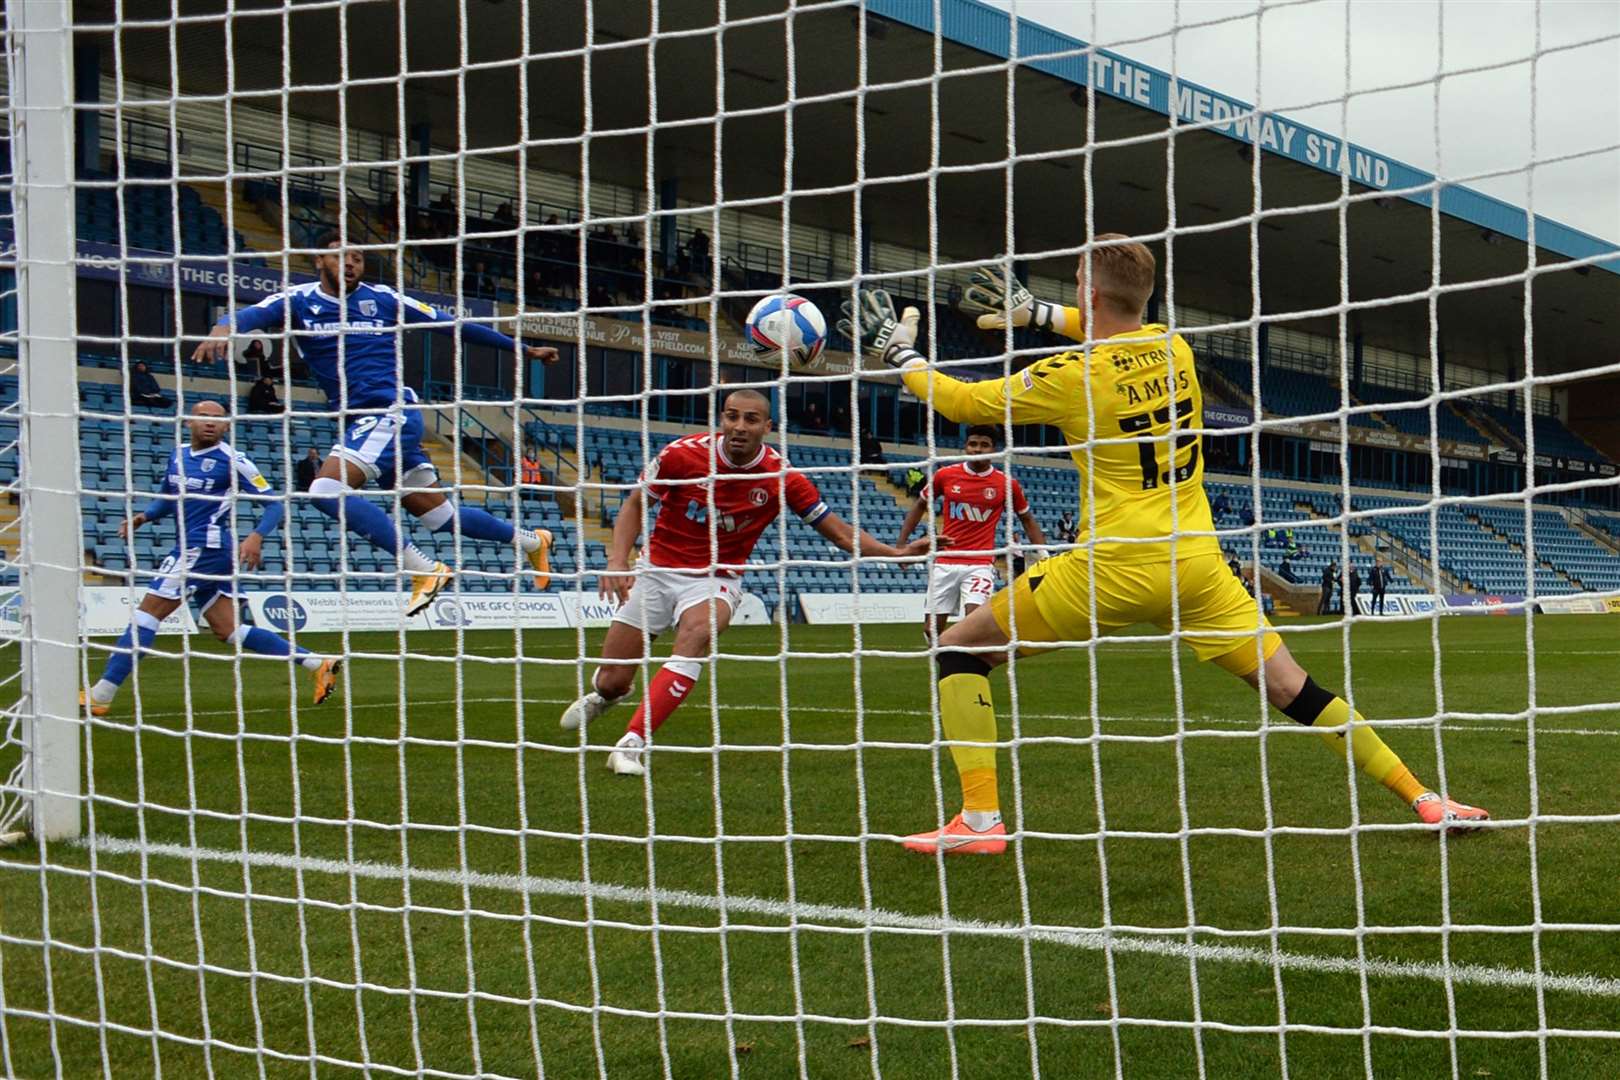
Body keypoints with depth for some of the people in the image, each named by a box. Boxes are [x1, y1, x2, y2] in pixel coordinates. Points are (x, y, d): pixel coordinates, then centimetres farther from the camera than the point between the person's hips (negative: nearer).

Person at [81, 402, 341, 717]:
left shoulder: (232, 461, -7)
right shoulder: (178, 457, 15)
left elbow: (273, 503, -8)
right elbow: (167, 499, 30)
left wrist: (256, 537, -24)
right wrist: (142, 517, 11)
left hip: (204, 547, -9)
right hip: (194, 548, 9)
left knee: (147, 613, -9)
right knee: (228, 630, 9)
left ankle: (100, 696, -6)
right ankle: (318, 664, 11)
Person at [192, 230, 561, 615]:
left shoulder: (384, 299, 2)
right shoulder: (299, 301, 8)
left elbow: (452, 324, 10)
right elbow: (254, 313, -13)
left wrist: (524, 349, 15)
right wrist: (224, 327, -38)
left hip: (390, 413, -5)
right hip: (364, 423, 5)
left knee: (327, 489, -25)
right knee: (442, 516, 11)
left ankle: (424, 569, -24)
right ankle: (530, 539, 33)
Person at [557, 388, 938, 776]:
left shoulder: (782, 476, -13)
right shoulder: (683, 453, -14)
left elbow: (840, 532, -6)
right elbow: (634, 504, -2)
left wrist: (896, 553, -18)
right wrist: (617, 560, -17)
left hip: (716, 579, -1)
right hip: (657, 568, 1)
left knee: (697, 633, -36)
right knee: (612, 682, 1)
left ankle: (632, 744, -34)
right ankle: (603, 694, 44)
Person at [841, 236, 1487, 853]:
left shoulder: (1071, 375, -9)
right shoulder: (1173, 347, 7)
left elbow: (960, 403, 3)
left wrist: (900, 352, 20)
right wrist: (1034, 313, 40)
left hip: (1112, 569, -5)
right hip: (1197, 566, 5)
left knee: (961, 647, 7)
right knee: (1296, 693, 10)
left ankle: (979, 820, -3)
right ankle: (1424, 800, 7)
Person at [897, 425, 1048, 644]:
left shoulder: (1007, 484, -1)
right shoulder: (945, 475, 1)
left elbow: (1027, 519, 12)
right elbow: (920, 505, 15)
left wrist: (1044, 554, 2)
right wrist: (901, 544, 9)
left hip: (980, 564, -2)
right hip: (944, 563, 2)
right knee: (932, 629, 4)